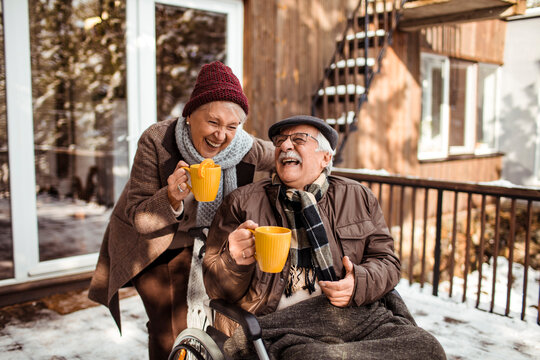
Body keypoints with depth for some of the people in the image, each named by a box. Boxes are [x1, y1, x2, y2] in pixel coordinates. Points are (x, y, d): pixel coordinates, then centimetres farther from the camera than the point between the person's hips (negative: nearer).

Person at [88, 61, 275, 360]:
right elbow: (139, 218, -29)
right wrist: (172, 199, -47)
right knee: (170, 329, -10)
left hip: (200, 237, 3)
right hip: (151, 240, -3)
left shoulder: (246, 150, -22)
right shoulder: (156, 141, -29)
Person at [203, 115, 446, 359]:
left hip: (361, 315, 4)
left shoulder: (358, 197, 16)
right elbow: (215, 285, 8)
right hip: (282, 325, -4)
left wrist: (360, 283, -8)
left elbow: (386, 260, 15)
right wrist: (235, 261, -16)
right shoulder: (241, 202, 8)